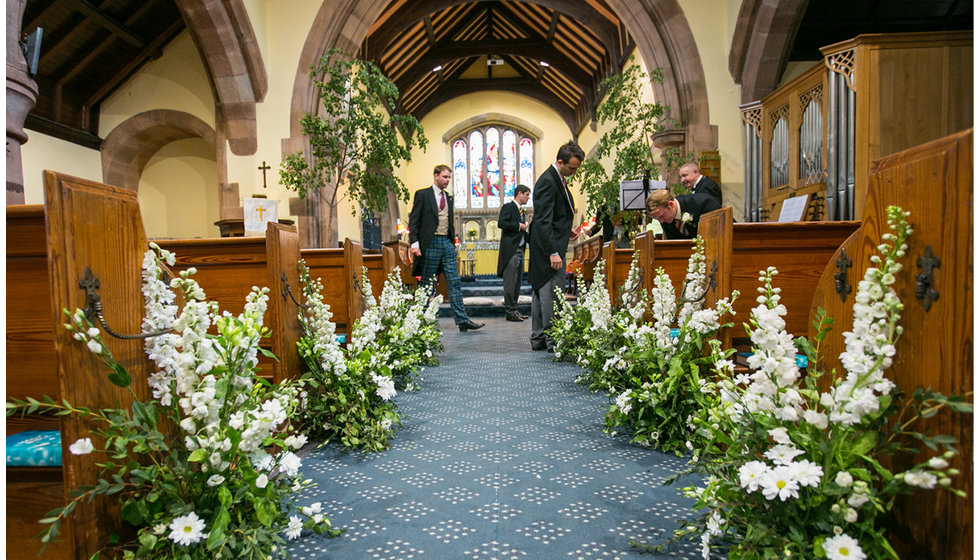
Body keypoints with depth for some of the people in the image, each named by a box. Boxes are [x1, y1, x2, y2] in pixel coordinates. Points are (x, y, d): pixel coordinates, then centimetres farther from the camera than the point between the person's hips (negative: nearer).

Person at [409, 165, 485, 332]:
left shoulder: (448, 198, 17)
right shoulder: (422, 194, 0)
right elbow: (414, 221, -5)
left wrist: (453, 241, 15)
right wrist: (414, 243, -14)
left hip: (447, 243, 5)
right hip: (430, 243, -5)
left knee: (454, 282, -1)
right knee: (426, 284, 2)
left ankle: (462, 319, -1)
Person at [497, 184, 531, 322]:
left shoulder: (521, 211, 22)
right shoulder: (508, 207, -5)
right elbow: (501, 223, -20)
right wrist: (519, 226, -15)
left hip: (519, 250, 9)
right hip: (510, 250, -9)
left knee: (517, 282, 10)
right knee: (510, 282, -7)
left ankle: (514, 310, 16)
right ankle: (510, 312, -3)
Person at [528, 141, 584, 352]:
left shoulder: (557, 180, 16)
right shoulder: (547, 181, -16)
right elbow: (543, 221, -22)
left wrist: (567, 230, 11)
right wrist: (553, 252, -25)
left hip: (546, 246, 11)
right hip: (548, 247, -11)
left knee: (541, 292, 14)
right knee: (552, 294, -6)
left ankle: (538, 338, 22)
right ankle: (553, 340, 1)